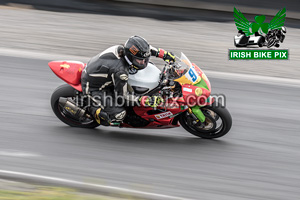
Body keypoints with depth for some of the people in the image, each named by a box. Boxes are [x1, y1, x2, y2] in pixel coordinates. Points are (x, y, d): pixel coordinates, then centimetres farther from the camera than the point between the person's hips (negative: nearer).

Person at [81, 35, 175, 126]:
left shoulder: (122, 49, -14)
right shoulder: (120, 71, -36)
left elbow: (145, 48, 6)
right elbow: (122, 96, -23)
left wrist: (163, 53, 1)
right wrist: (145, 101, -29)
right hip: (93, 87, -9)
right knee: (118, 114, -19)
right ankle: (93, 107, 2)